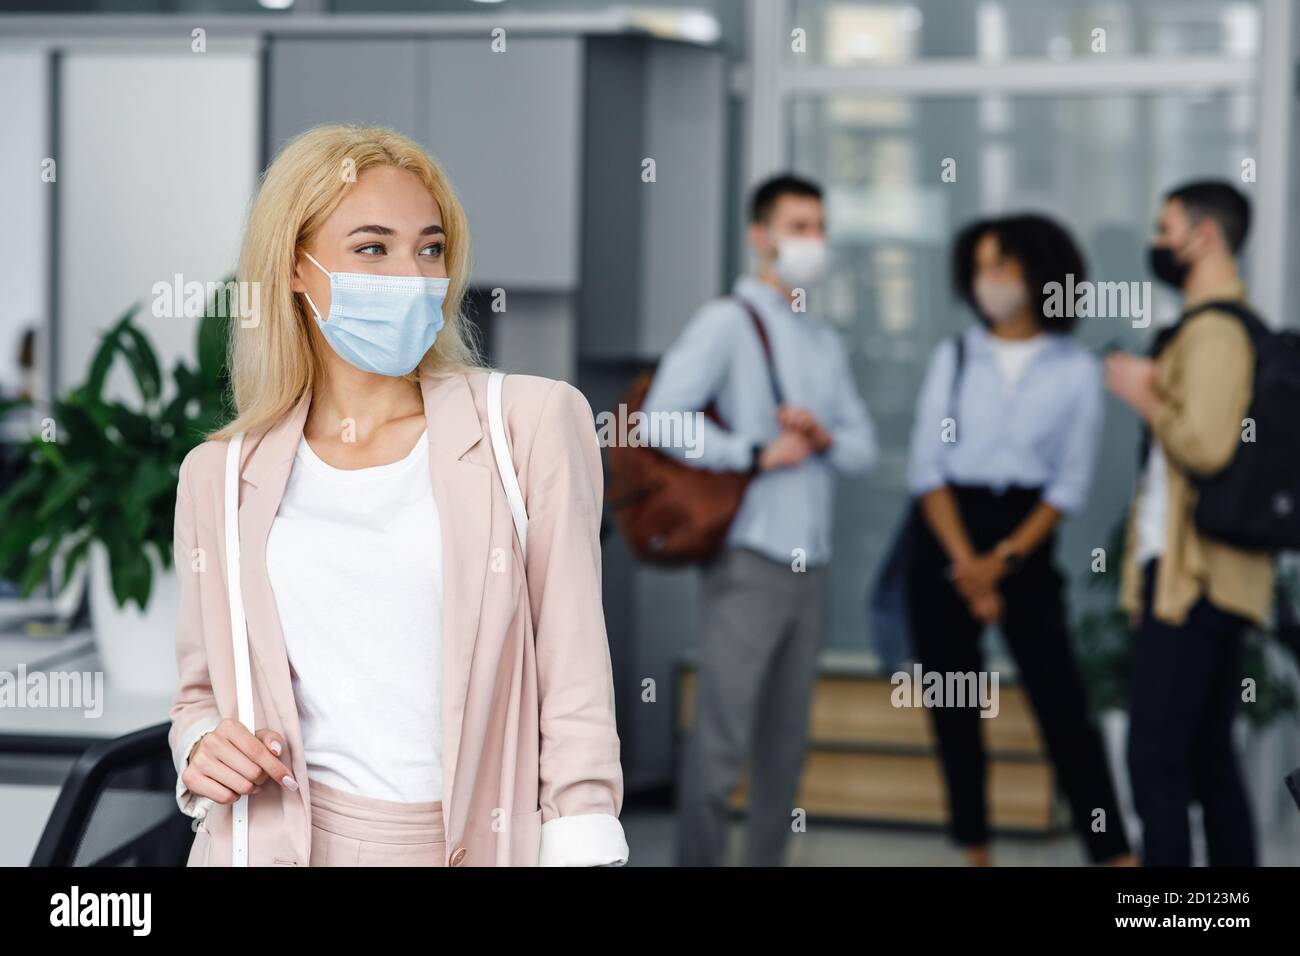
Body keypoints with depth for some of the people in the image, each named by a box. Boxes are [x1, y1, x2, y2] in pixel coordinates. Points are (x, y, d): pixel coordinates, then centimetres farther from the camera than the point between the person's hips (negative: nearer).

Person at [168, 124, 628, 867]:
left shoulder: (534, 423, -1)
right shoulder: (220, 478, 5)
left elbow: (576, 693, -4)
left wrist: (584, 850, -12)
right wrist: (200, 750, -5)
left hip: (473, 847, -1)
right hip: (284, 843, 1)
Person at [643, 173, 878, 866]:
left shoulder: (827, 345, 18)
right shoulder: (727, 322, -3)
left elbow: (864, 447, 17)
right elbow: (662, 414, -15)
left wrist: (824, 438, -5)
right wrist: (759, 454, -13)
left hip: (809, 562, 7)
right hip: (749, 557, -7)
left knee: (785, 741, 8)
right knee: (721, 736, -9)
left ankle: (766, 862, 14)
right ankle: (698, 861, -4)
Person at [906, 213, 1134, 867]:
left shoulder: (1076, 370, 1)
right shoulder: (953, 357, 5)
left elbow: (1071, 483, -2)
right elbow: (926, 468, 0)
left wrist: (1002, 561, -12)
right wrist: (966, 564, -11)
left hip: (1026, 541, -2)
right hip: (944, 540, 2)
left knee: (1062, 704, -9)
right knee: (954, 711, 3)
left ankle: (1115, 856, -7)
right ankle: (976, 853, 11)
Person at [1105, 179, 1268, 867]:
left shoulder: (1213, 329, -14)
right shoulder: (1228, 322, 17)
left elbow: (1205, 445, -24)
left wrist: (1143, 396, -10)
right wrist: (1159, 387, 12)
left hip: (1190, 577, -10)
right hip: (1214, 577, 10)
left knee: (1157, 761, -9)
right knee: (1210, 760, 12)